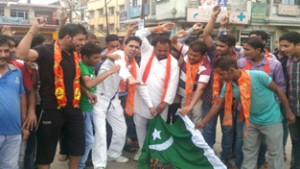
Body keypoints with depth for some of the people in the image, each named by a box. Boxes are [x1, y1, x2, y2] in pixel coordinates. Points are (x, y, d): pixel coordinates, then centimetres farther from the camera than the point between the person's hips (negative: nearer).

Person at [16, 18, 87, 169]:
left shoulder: (75, 54, 9)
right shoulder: (47, 51, -13)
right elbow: (21, 54, -31)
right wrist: (33, 29, -30)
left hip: (73, 108, 7)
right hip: (52, 109, -7)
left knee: (78, 148, 18)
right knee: (46, 151, 8)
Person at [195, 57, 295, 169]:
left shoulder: (258, 76, -26)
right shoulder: (228, 86, -10)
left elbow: (278, 90, -14)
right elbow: (218, 104, -1)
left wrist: (288, 112, -8)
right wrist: (203, 122, -4)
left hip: (271, 119, -5)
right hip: (251, 120, 5)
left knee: (275, 152, 7)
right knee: (248, 150, 16)